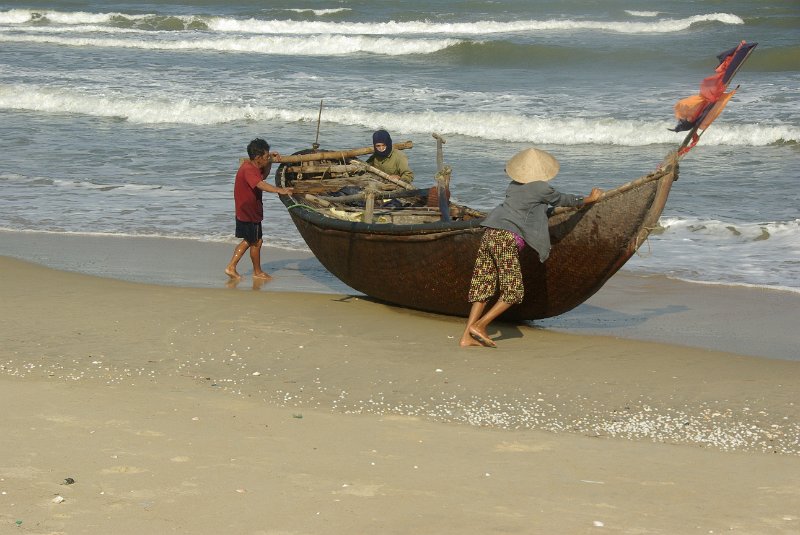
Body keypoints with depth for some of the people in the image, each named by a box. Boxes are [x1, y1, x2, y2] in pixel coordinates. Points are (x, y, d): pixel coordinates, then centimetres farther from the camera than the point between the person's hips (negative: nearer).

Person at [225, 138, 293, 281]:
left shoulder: (253, 166, 6)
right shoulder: (248, 170, -26)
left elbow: (264, 175, 25)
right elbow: (261, 184, -43)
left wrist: (270, 161, 8)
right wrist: (280, 190, -55)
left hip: (245, 211, 10)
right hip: (249, 213, -10)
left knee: (249, 241, 20)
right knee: (257, 241, 5)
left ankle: (231, 267, 20)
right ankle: (257, 272, 20)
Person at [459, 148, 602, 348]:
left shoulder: (514, 185, 20)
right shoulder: (542, 188, 0)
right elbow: (562, 199, 16)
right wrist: (590, 199, 32)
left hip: (489, 234, 8)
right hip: (506, 239, -8)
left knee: (484, 287, 8)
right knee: (513, 291, -3)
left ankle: (467, 336, 0)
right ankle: (479, 325, -12)